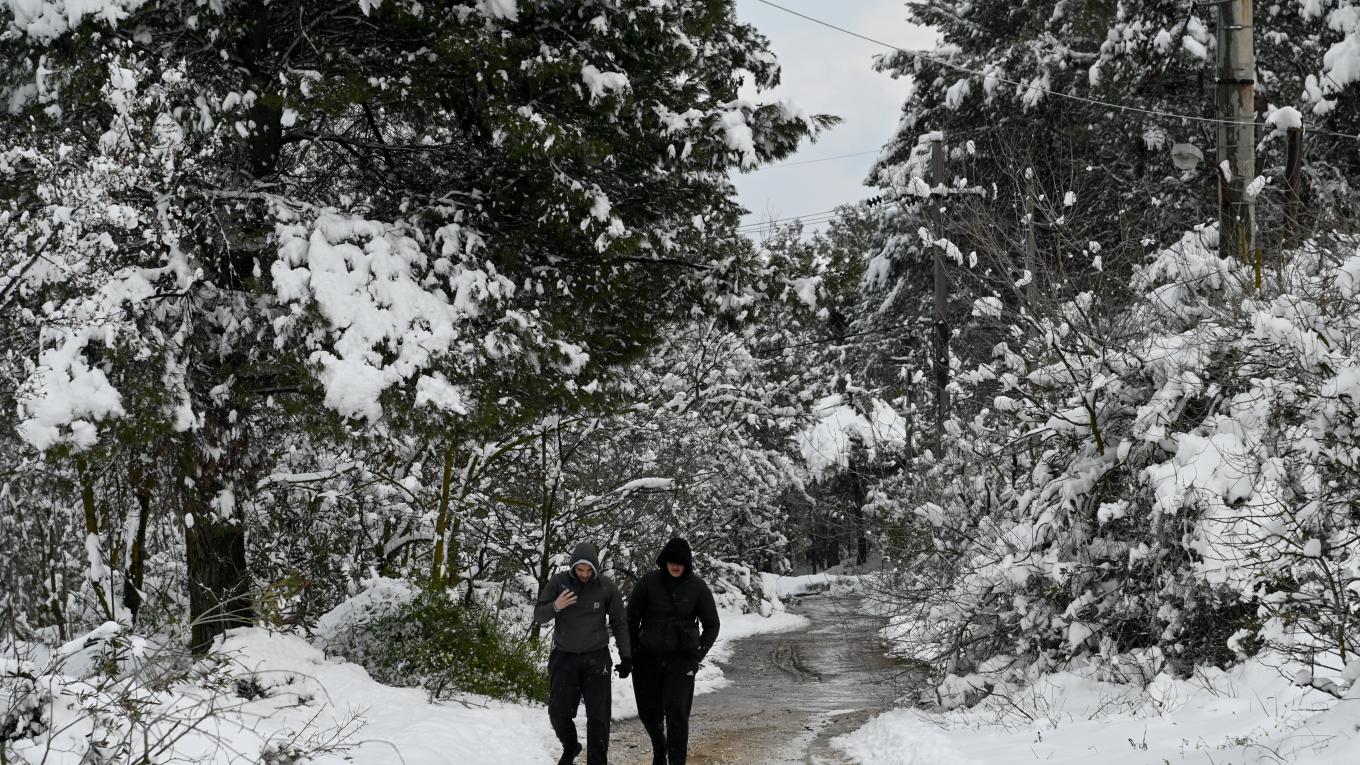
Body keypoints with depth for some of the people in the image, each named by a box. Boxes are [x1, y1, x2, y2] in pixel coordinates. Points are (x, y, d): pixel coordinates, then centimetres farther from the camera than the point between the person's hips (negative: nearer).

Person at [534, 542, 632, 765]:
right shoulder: (559, 582, -6)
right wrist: (555, 606, -23)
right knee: (558, 712, 2)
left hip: (596, 658, -1)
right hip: (565, 657, 1)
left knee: (598, 716, -5)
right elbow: (538, 615, -2)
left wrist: (626, 656, -1)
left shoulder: (607, 586, -6)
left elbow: (618, 623, 3)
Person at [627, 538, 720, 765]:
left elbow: (711, 625, 6)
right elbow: (632, 617, 5)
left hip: (681, 659, -2)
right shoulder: (649, 582, -5)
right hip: (648, 657, 2)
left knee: (677, 712, -11)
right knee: (648, 711, 11)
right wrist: (631, 652, 2)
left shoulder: (697, 587, -5)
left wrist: (698, 654, -2)